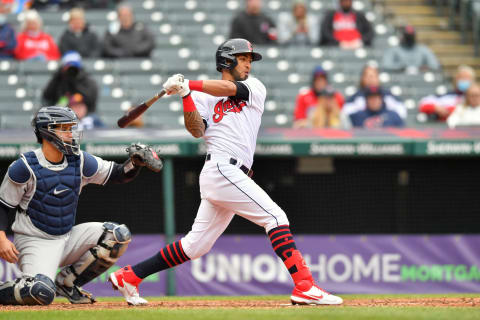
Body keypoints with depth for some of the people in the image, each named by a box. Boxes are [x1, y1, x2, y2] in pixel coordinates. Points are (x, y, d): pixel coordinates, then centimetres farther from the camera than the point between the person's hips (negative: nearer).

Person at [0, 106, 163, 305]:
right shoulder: (25, 167, -12)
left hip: (67, 238, 6)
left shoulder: (80, 162, 2)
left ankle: (67, 282, -2)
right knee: (42, 292, -33)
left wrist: (135, 162, -13)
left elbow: (118, 175, 9)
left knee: (118, 234, -11)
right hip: (34, 242, -6)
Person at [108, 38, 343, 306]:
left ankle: (129, 276, 16)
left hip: (234, 176, 6)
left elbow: (230, 88, -1)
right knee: (275, 216, -14)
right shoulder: (205, 98, 9)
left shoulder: (255, 88, 20)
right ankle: (305, 287, -19)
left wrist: (190, 84, -8)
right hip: (222, 170, -6)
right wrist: (186, 96, -16)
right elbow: (197, 131, -5)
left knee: (195, 246, 9)